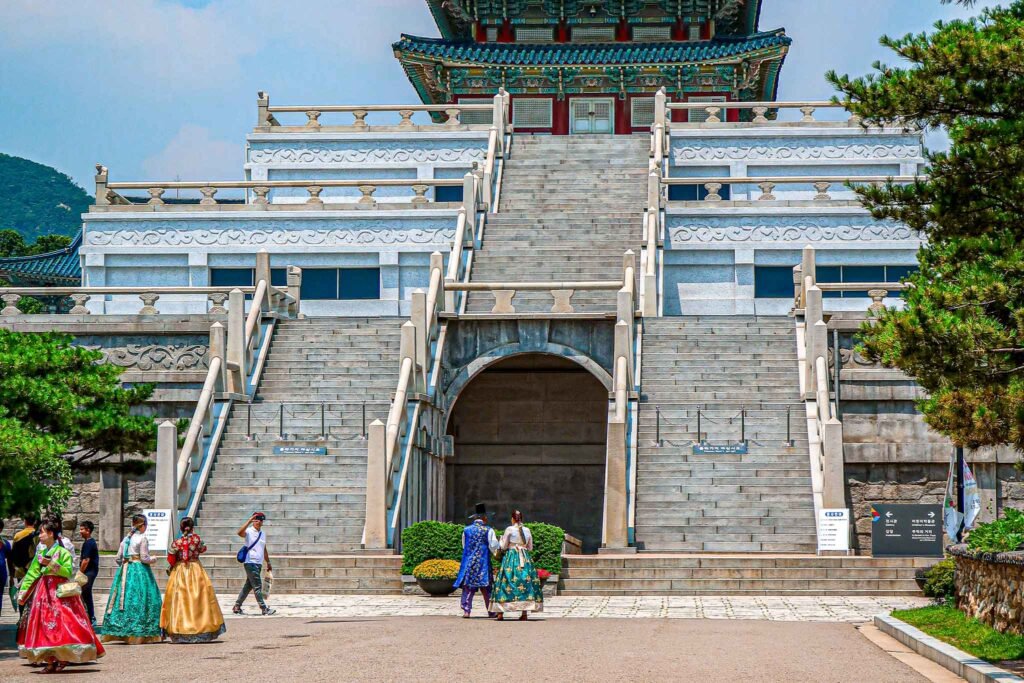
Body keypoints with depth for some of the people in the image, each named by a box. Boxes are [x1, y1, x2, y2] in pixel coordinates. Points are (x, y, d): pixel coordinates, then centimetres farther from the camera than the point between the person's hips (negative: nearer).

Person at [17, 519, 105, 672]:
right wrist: (22, 593, 10)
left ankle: (63, 658, -5)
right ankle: (50, 661, 1)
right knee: (44, 625, 0)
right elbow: (31, 574, 14)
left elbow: (68, 571, -12)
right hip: (44, 592, 6)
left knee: (63, 624, -10)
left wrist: (52, 564, -21)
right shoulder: (40, 553, 13)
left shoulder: (62, 552, -4)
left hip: (60, 592, -6)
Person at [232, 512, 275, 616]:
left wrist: (268, 563, 24)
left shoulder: (263, 534, 15)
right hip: (250, 563, -8)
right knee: (257, 586, -9)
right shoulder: (249, 531, -7)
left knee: (248, 586, 12)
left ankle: (237, 606, 20)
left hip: (259, 563, 8)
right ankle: (264, 609, -10)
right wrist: (249, 521, -33)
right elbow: (240, 533, -31)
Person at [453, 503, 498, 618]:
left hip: (468, 562, 2)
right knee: (486, 588, 5)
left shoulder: (466, 530, 6)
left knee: (468, 587, 2)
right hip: (483, 562, -2)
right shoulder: (488, 530, -3)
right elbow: (494, 547, -7)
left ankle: (466, 610, -6)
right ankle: (490, 611, 9)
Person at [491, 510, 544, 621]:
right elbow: (530, 548, 13)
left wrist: (501, 539, 19)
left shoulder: (509, 529, -4)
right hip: (525, 559, 3)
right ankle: (525, 613, -3)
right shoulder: (527, 530, 7)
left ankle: (501, 613, -3)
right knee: (525, 581, 3)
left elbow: (503, 546, 0)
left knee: (506, 582, 0)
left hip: (511, 557, -3)